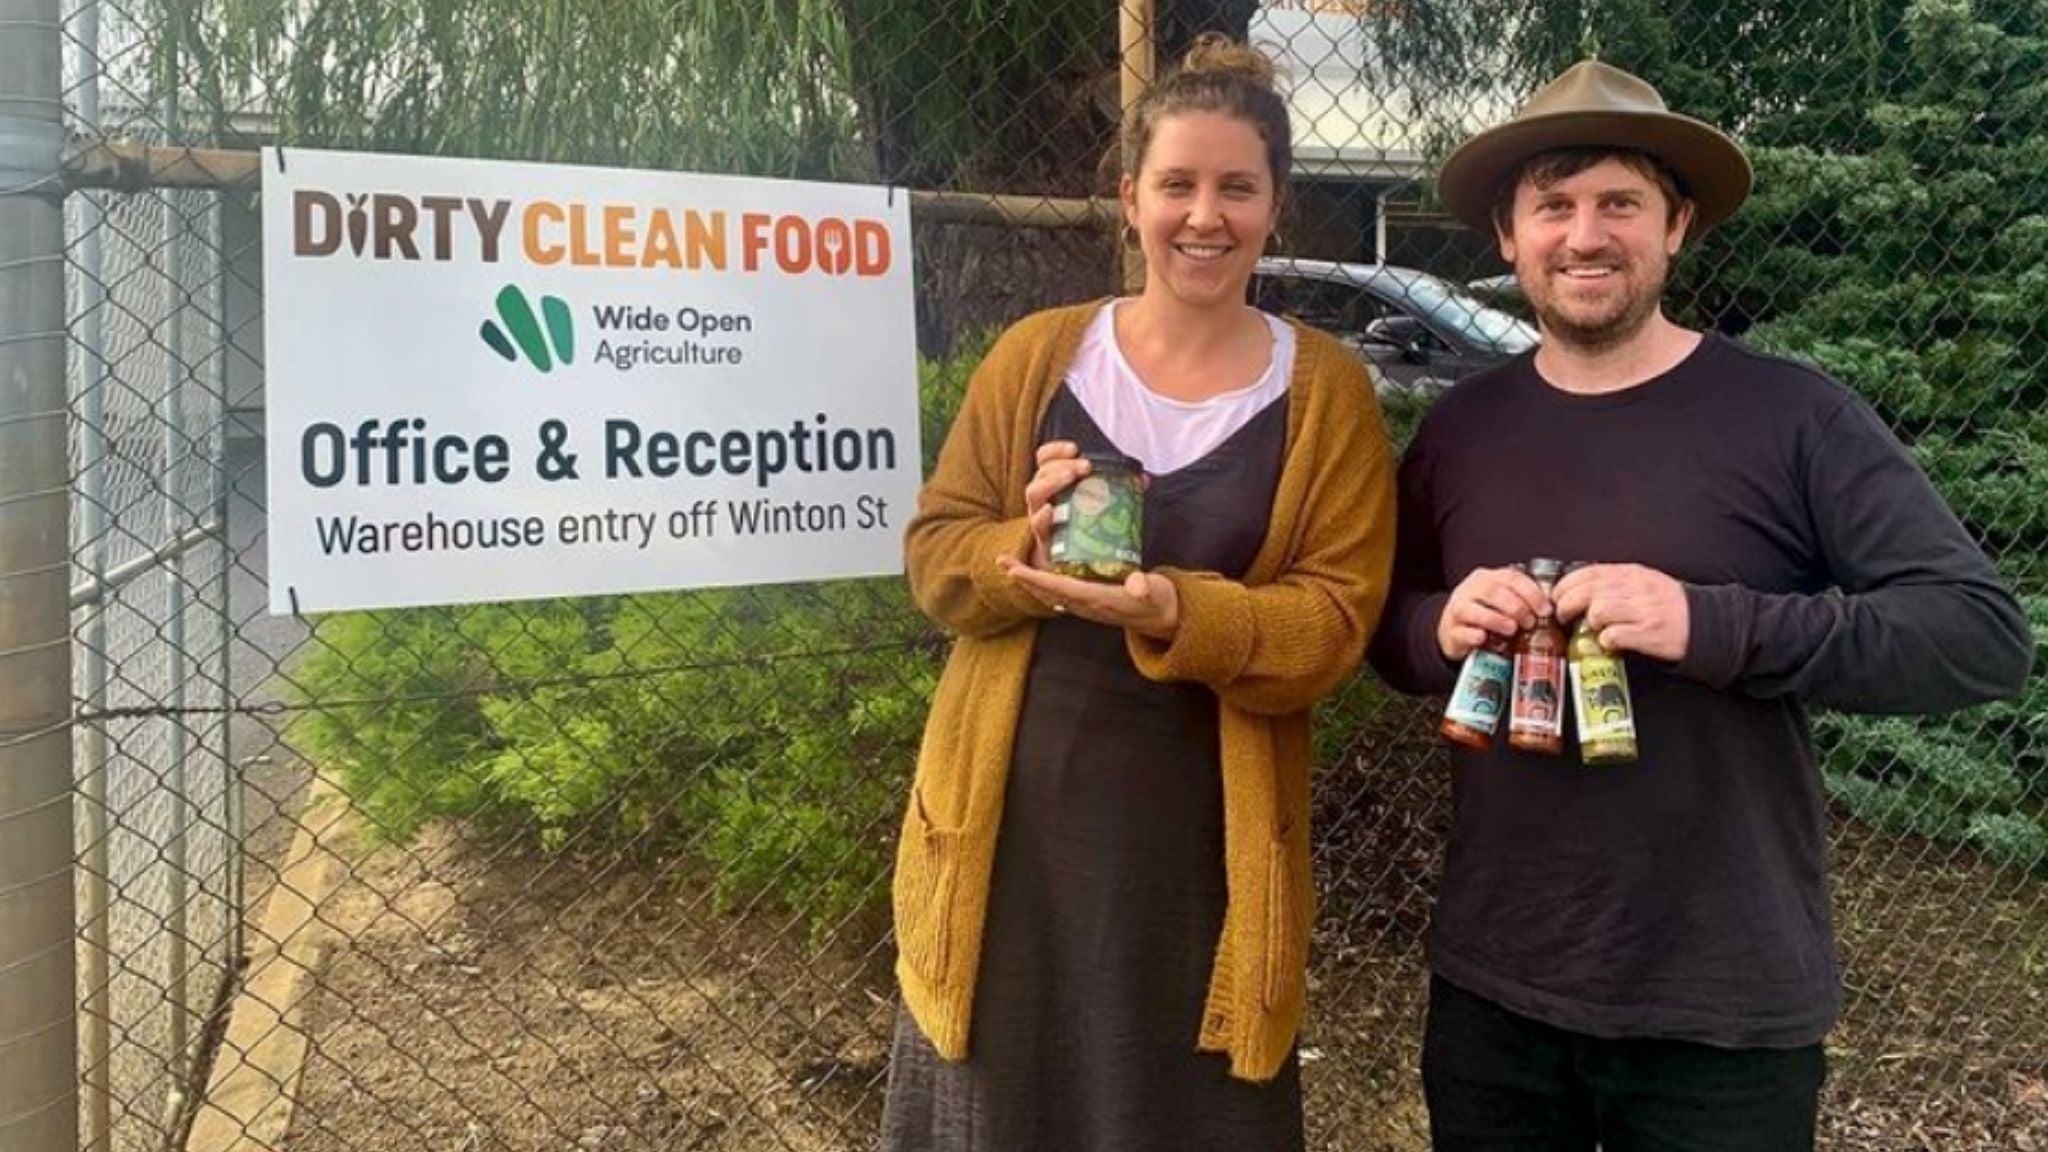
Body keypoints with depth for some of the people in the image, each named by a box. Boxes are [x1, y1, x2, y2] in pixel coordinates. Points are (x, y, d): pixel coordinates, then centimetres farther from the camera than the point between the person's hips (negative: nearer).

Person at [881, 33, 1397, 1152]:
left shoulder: (1325, 390, -1)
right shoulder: (1037, 353, 2)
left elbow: (1333, 619, -7)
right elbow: (934, 550, 3)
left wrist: (1176, 613, -24)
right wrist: (1027, 546, -18)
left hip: (1200, 834, -1)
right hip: (1014, 818, 1)